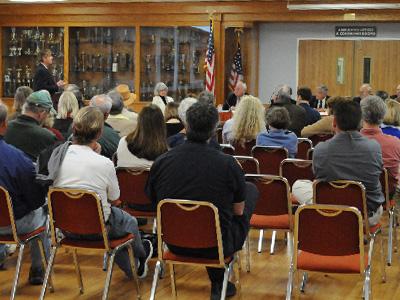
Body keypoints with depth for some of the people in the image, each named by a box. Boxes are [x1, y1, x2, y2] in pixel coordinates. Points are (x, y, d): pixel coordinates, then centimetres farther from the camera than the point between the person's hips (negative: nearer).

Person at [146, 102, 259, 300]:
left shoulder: (161, 162, -11)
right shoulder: (228, 164, -20)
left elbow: (154, 202, 7)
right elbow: (238, 211, -5)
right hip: (217, 245, -4)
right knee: (251, 189, 18)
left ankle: (218, 282, 36)